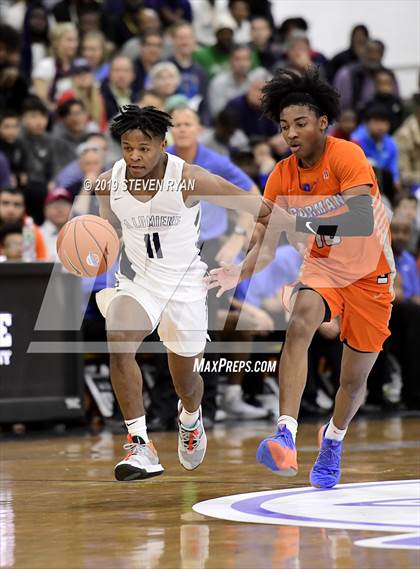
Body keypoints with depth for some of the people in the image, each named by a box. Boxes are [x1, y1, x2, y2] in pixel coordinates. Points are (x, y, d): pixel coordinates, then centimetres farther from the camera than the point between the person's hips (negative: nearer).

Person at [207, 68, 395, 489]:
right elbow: (265, 244, -7)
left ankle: (333, 439, 42)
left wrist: (302, 221, -48)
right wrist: (239, 273, -28)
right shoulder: (282, 176, -7)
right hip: (323, 265, 2)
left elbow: (361, 218, -37)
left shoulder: (346, 155, -23)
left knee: (354, 379, 8)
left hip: (370, 273, -2)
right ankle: (286, 438, -40)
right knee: (299, 325, -32)